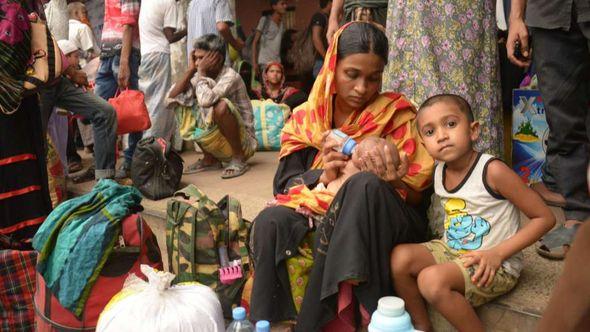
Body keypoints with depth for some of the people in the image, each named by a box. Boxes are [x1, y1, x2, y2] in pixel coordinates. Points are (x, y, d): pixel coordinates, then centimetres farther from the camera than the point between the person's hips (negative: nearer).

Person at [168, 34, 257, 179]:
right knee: (184, 106, 0)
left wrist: (201, 72, -22)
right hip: (218, 144, 7)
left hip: (243, 141, -7)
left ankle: (238, 159, -13)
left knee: (221, 106, -32)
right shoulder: (204, 76, 0)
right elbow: (172, 97, -6)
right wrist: (191, 70, -10)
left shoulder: (230, 76, -20)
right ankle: (210, 159, 6)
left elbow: (206, 100, -38)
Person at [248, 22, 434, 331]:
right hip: (315, 216, 2)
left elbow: (416, 193, -1)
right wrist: (323, 175, -16)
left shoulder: (395, 115, 0)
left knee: (365, 184, -35)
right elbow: (283, 183, 4)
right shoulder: (307, 118, 7)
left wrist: (392, 181, -22)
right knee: (270, 221, -29)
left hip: (386, 227, -1)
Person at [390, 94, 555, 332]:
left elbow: (545, 218, -16)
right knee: (400, 257, -12)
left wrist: (497, 253, -21)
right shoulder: (440, 171, 0)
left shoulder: (492, 170, -20)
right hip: (451, 251, 7)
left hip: (494, 266, -7)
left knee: (432, 280, -29)